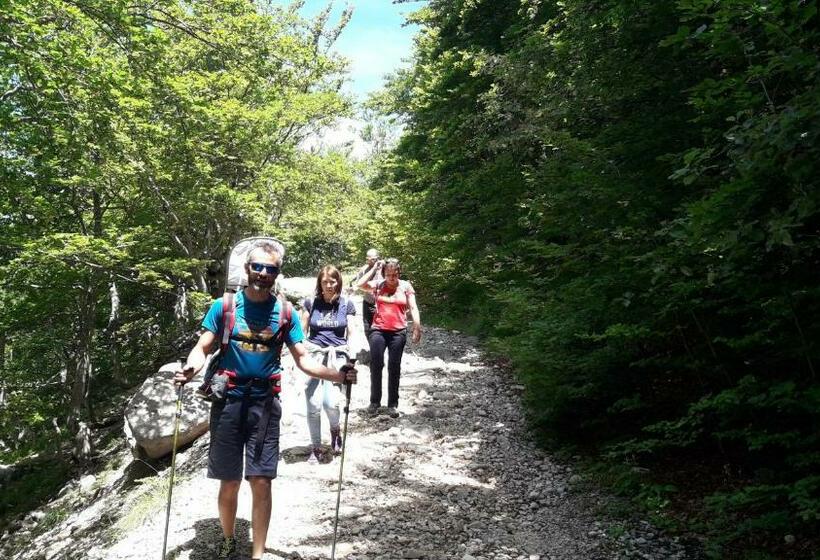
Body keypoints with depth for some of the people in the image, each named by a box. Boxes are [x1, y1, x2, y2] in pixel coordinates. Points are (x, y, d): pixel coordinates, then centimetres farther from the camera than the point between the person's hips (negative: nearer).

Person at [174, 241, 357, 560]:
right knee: (229, 483, 9)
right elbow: (202, 349, -1)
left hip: (265, 404, 0)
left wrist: (336, 375, -16)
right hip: (228, 401, 0)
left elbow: (303, 360, 1)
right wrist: (190, 368, -25)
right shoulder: (224, 306, -1)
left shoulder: (284, 312, 1)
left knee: (261, 483, 0)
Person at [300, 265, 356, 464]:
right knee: (314, 404, -6)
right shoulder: (310, 303, 4)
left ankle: (335, 429, 20)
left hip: (337, 357, -1)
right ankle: (316, 448, 13)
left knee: (331, 402, -15)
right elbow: (301, 332, 9)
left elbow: (351, 334, 8)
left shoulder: (346, 304, 5)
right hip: (313, 356, 1)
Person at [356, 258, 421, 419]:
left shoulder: (406, 286, 3)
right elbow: (360, 284, -10)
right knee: (376, 365, -2)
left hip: (398, 332, 0)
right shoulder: (378, 285, 4)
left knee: (394, 367, 5)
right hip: (378, 331, 0)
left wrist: (417, 328, -11)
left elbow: (413, 308, -1)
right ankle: (375, 401, 14)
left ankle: (393, 404, 14)